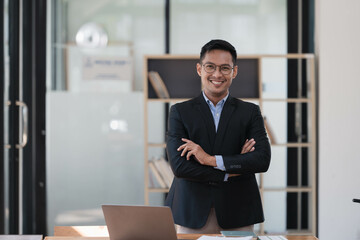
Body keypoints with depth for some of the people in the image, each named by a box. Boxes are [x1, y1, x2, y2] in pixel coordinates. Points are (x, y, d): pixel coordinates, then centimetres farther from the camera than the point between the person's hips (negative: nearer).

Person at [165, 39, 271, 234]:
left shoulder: (250, 112, 8)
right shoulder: (180, 112, 5)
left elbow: (263, 160, -7)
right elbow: (179, 166, -7)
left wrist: (211, 159, -13)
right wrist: (230, 172, -9)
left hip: (237, 217, 1)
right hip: (193, 217, -1)